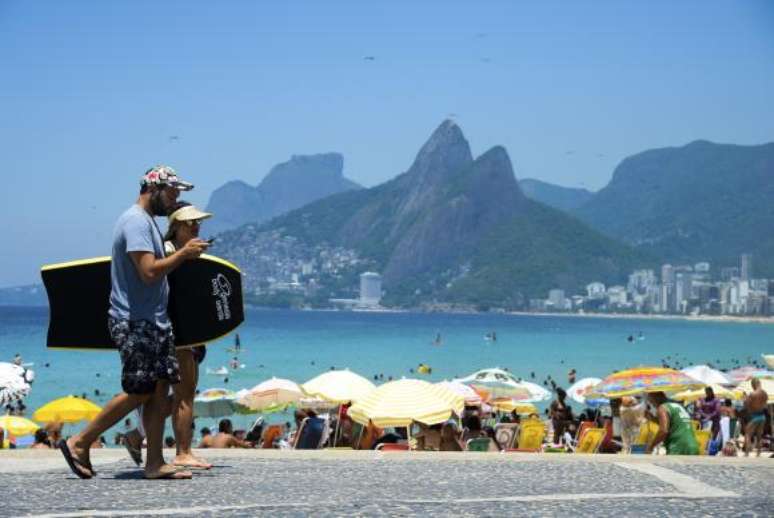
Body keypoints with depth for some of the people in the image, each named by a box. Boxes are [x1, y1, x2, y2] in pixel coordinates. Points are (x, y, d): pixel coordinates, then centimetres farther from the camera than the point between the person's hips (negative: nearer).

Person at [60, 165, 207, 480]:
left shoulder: (148, 221, 19)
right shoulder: (136, 222, -14)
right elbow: (149, 271, -24)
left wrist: (183, 254, 13)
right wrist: (183, 254, -14)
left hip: (154, 321, 10)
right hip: (135, 323, -10)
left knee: (160, 389, 5)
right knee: (138, 392, -7)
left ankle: (155, 463, 5)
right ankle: (79, 444, 4)